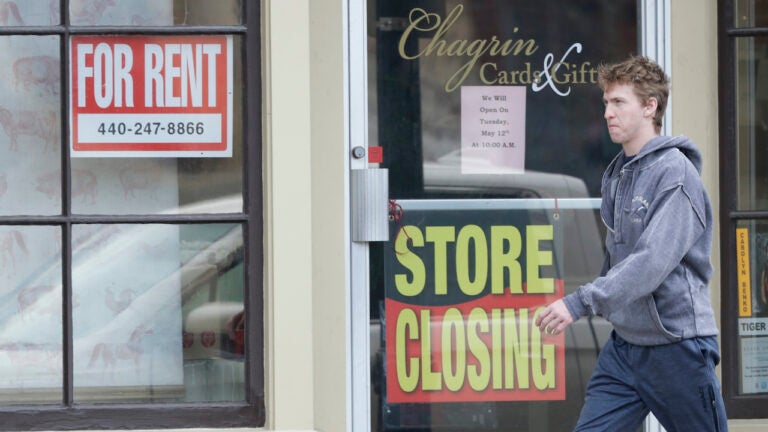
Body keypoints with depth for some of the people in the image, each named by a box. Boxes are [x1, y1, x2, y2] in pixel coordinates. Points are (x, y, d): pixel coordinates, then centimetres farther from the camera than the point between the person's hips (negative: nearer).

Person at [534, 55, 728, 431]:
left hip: (677, 344, -7)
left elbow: (652, 261, -25)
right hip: (623, 344, 7)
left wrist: (582, 302, -30)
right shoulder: (616, 173, 11)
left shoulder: (675, 172, -14)